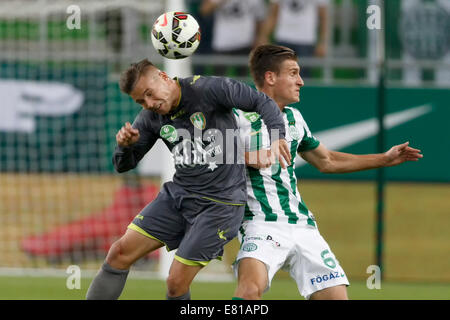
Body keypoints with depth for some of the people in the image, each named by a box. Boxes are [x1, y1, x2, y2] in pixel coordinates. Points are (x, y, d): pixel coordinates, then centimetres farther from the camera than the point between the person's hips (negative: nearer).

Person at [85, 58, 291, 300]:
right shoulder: (151, 118, 2)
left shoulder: (208, 90, -14)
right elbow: (123, 165, 9)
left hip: (220, 203, -6)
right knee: (119, 253, -1)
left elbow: (261, 102, -9)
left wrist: (276, 136, -25)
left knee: (177, 284, -9)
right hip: (178, 194, 6)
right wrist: (125, 145, -14)